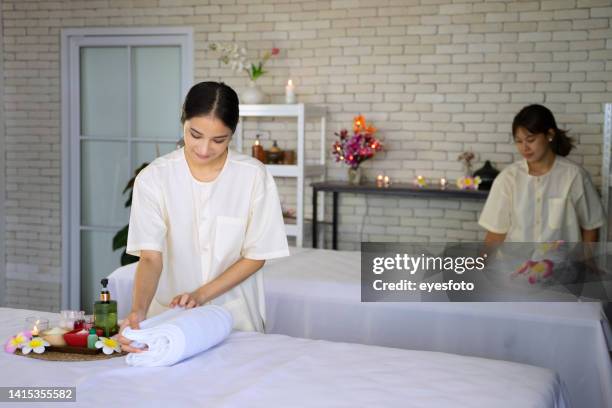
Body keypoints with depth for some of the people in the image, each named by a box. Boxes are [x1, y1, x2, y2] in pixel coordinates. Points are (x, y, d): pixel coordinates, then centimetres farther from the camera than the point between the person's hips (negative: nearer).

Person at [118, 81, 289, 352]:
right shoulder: (153, 178, -9)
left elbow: (256, 256, -4)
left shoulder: (254, 176, -9)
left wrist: (201, 295, -15)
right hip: (168, 316, 1)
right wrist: (139, 310, -33)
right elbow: (150, 257, -15)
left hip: (235, 316, 0)